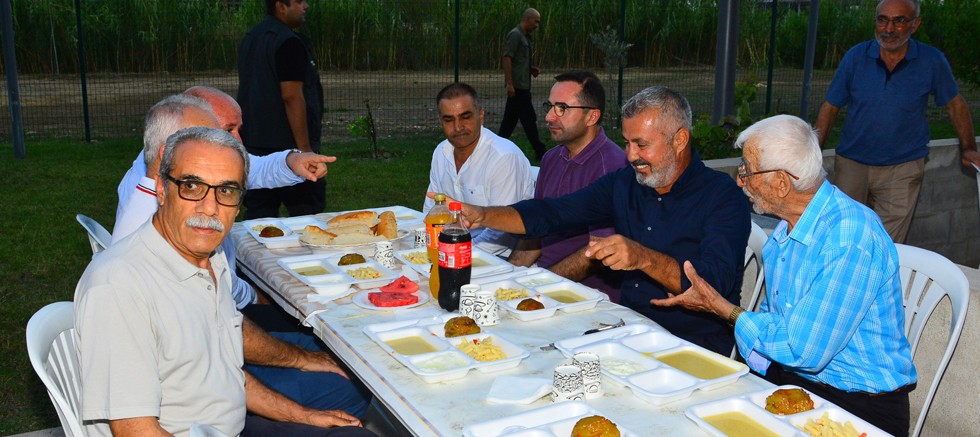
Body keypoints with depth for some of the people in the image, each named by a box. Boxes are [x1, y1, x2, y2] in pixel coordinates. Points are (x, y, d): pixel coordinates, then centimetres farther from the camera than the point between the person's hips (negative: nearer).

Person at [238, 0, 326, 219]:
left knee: (257, 213, 10)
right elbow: (292, 96, -20)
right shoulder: (289, 42, -14)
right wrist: (304, 148, -19)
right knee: (308, 209, -2)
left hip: (254, 142, 9)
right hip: (287, 143, -9)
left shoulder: (250, 39, 15)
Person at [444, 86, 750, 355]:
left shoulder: (722, 196, -9)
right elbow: (551, 214, 8)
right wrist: (483, 216, -8)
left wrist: (644, 259, -36)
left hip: (695, 345, -6)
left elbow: (716, 282, -22)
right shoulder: (622, 184, 9)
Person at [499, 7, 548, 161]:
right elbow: (506, 59, -18)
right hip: (517, 85, -10)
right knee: (529, 119, -4)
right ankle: (539, 151, 2)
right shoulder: (515, 34, -12)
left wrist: (531, 69, 10)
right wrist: (509, 83, -23)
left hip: (521, 85, 10)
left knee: (510, 119, 11)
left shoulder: (524, 36, 17)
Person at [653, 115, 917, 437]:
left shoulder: (851, 241, -23)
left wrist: (720, 307, -11)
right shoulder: (786, 230, 7)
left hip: (859, 403, -8)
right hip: (793, 375, 8)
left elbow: (801, 351, -23)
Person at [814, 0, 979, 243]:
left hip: (903, 169, -1)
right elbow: (830, 107, 3)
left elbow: (955, 104, 11)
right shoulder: (856, 57, -3)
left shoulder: (932, 61, -4)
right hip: (852, 163, 1)